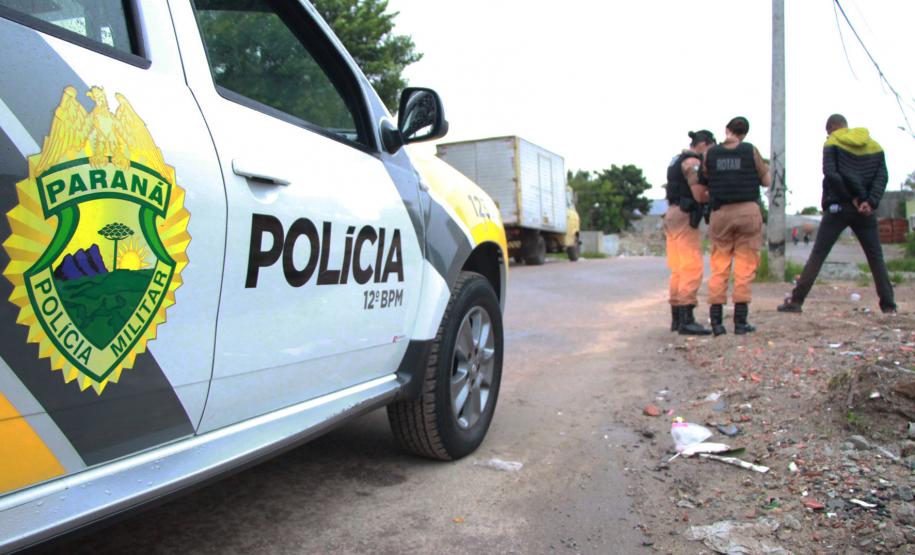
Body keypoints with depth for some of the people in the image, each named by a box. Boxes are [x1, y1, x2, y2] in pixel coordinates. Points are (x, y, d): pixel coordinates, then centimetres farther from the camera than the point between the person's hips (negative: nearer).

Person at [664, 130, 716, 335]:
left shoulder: (678, 161, 20)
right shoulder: (693, 162, -10)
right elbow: (699, 196, -17)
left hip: (673, 216, 10)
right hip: (684, 218, -10)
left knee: (679, 270, 10)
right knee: (692, 269, -13)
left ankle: (676, 318, 12)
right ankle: (686, 320, -17)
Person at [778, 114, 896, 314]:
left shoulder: (832, 144, 1)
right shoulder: (875, 146, 13)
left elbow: (831, 174, -12)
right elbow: (882, 177, 2)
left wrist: (851, 198, -6)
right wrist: (871, 202, -8)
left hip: (838, 208, -3)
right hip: (865, 211, 3)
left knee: (817, 255, -3)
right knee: (876, 258, 11)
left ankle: (796, 300, -8)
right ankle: (888, 305, 7)